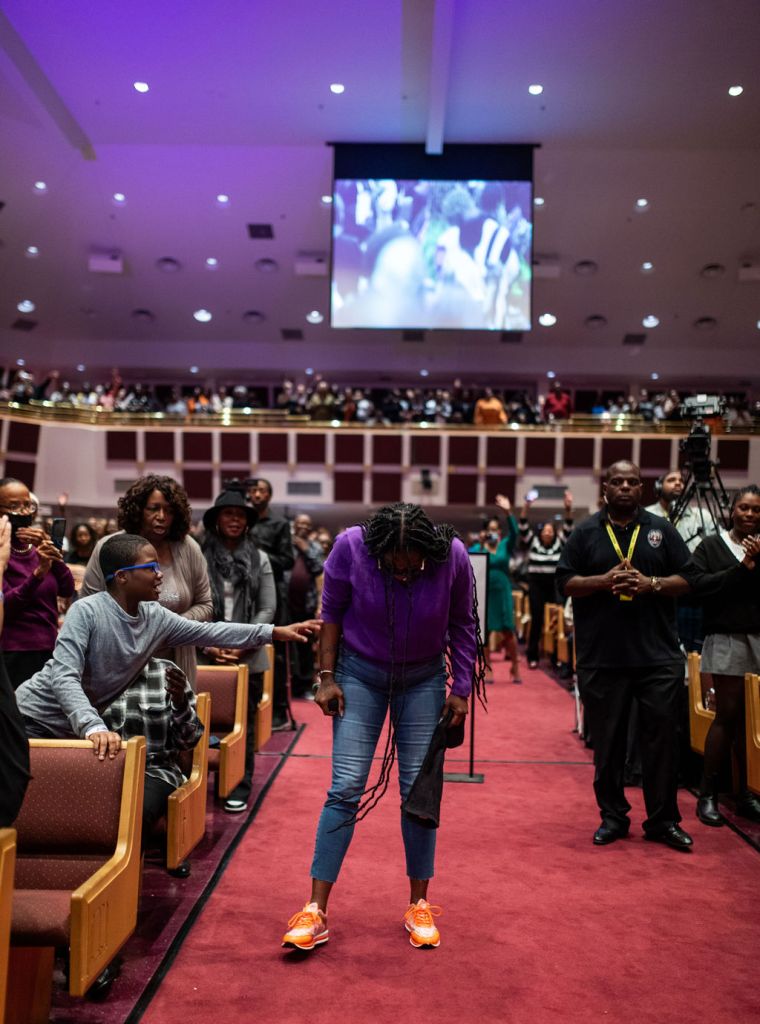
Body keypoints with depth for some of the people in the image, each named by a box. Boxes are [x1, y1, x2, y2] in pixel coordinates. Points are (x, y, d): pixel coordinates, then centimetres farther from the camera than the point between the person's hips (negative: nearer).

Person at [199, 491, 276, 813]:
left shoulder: (260, 559, 7)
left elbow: (267, 609, 3)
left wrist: (242, 644, -8)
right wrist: (207, 645, -10)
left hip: (249, 657, 1)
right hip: (205, 656, -1)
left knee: (244, 723, 6)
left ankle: (240, 787, 17)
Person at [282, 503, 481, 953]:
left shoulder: (453, 556, -21)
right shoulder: (351, 547, -23)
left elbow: (461, 624, -4)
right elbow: (332, 613, -6)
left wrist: (461, 690, -3)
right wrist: (327, 677, -6)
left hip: (424, 679, 1)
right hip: (360, 672, -1)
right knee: (346, 789, -5)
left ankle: (419, 906, 18)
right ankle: (316, 911, 2)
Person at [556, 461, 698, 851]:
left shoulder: (661, 529, 8)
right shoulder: (585, 532, 6)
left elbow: (686, 580, 5)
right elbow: (565, 582, 1)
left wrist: (651, 583, -13)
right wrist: (605, 580, -15)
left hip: (658, 655, 1)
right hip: (601, 657, 0)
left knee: (662, 738, 4)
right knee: (607, 742, 8)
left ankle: (662, 820, 17)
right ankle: (613, 816, 22)